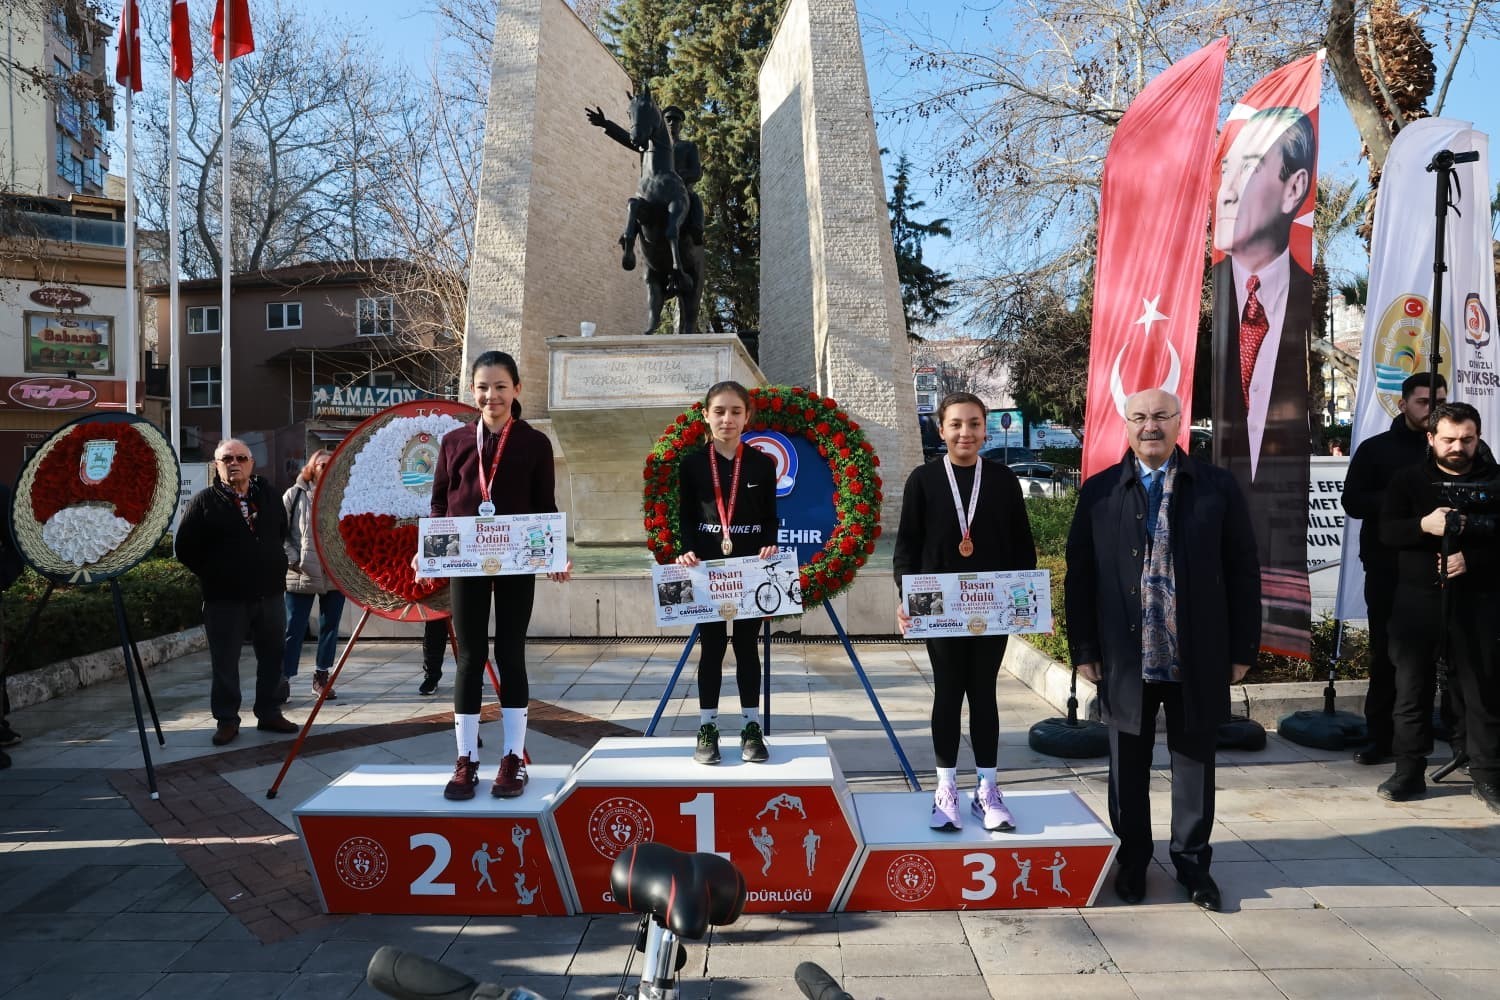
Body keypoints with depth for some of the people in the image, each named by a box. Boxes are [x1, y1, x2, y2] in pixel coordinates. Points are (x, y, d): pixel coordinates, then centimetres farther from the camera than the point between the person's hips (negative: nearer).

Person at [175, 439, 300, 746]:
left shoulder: (267, 494, 9)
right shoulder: (204, 501, -4)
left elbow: (282, 530, 24)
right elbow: (185, 548, -2)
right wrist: (213, 576, 1)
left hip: (271, 594, 4)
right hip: (225, 599, -4)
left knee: (272, 657, 11)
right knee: (225, 662, 2)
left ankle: (269, 713, 24)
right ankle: (227, 719, 14)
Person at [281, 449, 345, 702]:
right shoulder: (294, 495, 1)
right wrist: (292, 560, -8)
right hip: (301, 575, -2)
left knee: (330, 627, 10)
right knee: (293, 629, 0)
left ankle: (321, 677, 22)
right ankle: (283, 679, 7)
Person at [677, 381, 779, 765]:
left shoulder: (762, 463, 3)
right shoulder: (691, 463, 2)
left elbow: (771, 517, 4)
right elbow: (686, 517, 3)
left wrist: (769, 546, -13)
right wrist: (688, 550, -13)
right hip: (707, 567, 0)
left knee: (746, 646, 6)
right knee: (711, 647, 4)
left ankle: (751, 728, 14)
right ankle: (707, 729, 12)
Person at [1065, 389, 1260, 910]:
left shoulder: (1218, 487, 1)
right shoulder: (1099, 492, 1)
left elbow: (1243, 573, 3)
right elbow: (1079, 576, 2)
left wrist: (1243, 649, 0)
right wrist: (1083, 649, -1)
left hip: (1198, 659, 0)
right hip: (1125, 659, 0)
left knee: (1194, 763, 12)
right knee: (1128, 767, 11)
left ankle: (1192, 861, 28)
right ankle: (1132, 860, 28)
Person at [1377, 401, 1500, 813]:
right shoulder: (1408, 479, 7)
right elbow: (1387, 530, -3)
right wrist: (1424, 525, -21)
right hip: (1418, 599, 1)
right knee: (1412, 686, 4)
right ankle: (1409, 771, 13)